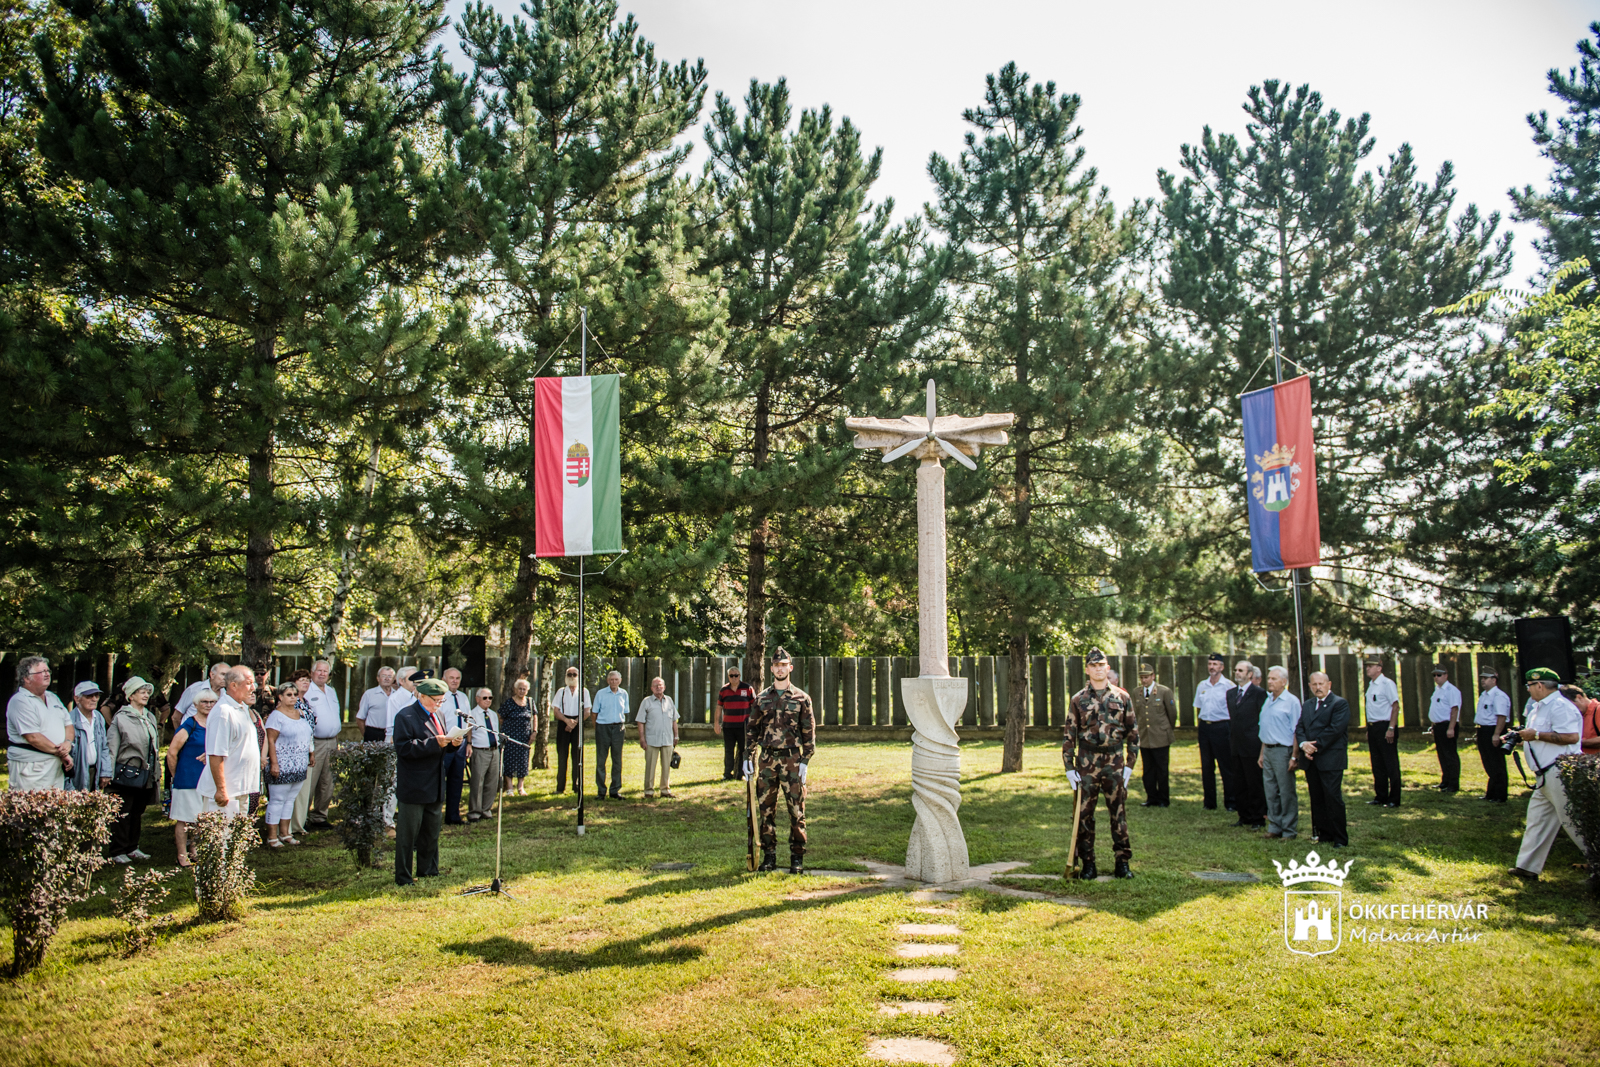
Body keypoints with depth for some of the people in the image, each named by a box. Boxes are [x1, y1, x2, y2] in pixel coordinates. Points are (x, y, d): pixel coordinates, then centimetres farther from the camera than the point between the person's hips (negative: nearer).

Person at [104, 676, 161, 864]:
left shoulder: (150, 718, 13)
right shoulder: (121, 718, -6)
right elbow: (111, 748, -9)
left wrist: (156, 771, 18)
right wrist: (107, 774, -13)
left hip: (146, 774, 6)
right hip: (127, 772, -6)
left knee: (137, 813, 13)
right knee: (122, 814, -2)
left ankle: (132, 848, 22)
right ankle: (117, 851, 7)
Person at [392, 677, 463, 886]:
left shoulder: (438, 716, 14)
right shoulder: (406, 716, -12)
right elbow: (404, 748, -21)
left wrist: (454, 742, -4)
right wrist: (434, 743, -28)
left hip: (435, 786, 8)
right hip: (413, 788, -8)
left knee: (432, 831, 16)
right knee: (407, 833, 0)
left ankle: (427, 870, 28)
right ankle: (403, 877, 8)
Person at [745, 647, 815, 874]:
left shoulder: (801, 698, 2)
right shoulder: (762, 698, 10)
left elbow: (809, 732, 1)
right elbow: (751, 728, 14)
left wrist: (805, 761, -7)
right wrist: (747, 757, 6)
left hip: (792, 759, -3)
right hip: (767, 759, 3)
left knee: (796, 810, -1)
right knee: (766, 809, 5)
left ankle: (797, 859, 6)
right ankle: (769, 856, 14)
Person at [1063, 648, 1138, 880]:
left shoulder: (1122, 697, 4)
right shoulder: (1078, 700, 3)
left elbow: (1133, 732, 7)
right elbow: (1068, 735, 4)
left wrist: (1130, 764, 1)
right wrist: (1069, 767, -1)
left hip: (1114, 763, 0)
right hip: (1086, 764, 0)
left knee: (1119, 813, 4)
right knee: (1084, 814, 2)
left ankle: (1122, 862, 14)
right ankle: (1088, 864, 11)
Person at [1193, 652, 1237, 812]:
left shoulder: (1229, 686, -6)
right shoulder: (1202, 685, 10)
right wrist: (1201, 724, 8)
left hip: (1221, 727, -5)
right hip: (1204, 726, 5)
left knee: (1227, 766, -1)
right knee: (1206, 766, 10)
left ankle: (1231, 802, 7)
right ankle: (1209, 802, 18)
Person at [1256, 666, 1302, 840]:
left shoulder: (1292, 701, -10)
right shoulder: (1267, 700, 13)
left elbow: (1296, 731, -13)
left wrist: (1294, 757, -17)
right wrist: (1262, 753, 15)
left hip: (1283, 750, -7)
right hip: (1268, 750, 7)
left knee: (1287, 792, 1)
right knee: (1270, 791, 11)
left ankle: (1289, 830, 10)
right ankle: (1274, 827, 20)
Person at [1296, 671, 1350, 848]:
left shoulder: (1340, 703, -3)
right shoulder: (1306, 705, 18)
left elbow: (1335, 729, -13)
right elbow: (1299, 728, 10)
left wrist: (1316, 745, -14)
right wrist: (1303, 744, -10)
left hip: (1331, 760, -6)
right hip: (1310, 760, 6)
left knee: (1333, 798, -6)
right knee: (1316, 799, 8)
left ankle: (1340, 838, 2)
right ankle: (1323, 835, 16)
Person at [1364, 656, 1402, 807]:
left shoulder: (1387, 684, -11)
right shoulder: (1371, 685, 13)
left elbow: (1396, 706, -15)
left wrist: (1391, 728, -20)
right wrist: (1369, 729, 16)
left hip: (1385, 727, -8)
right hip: (1373, 727, 9)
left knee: (1391, 765, -2)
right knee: (1377, 765, 13)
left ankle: (1394, 799, 4)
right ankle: (1380, 797, 20)